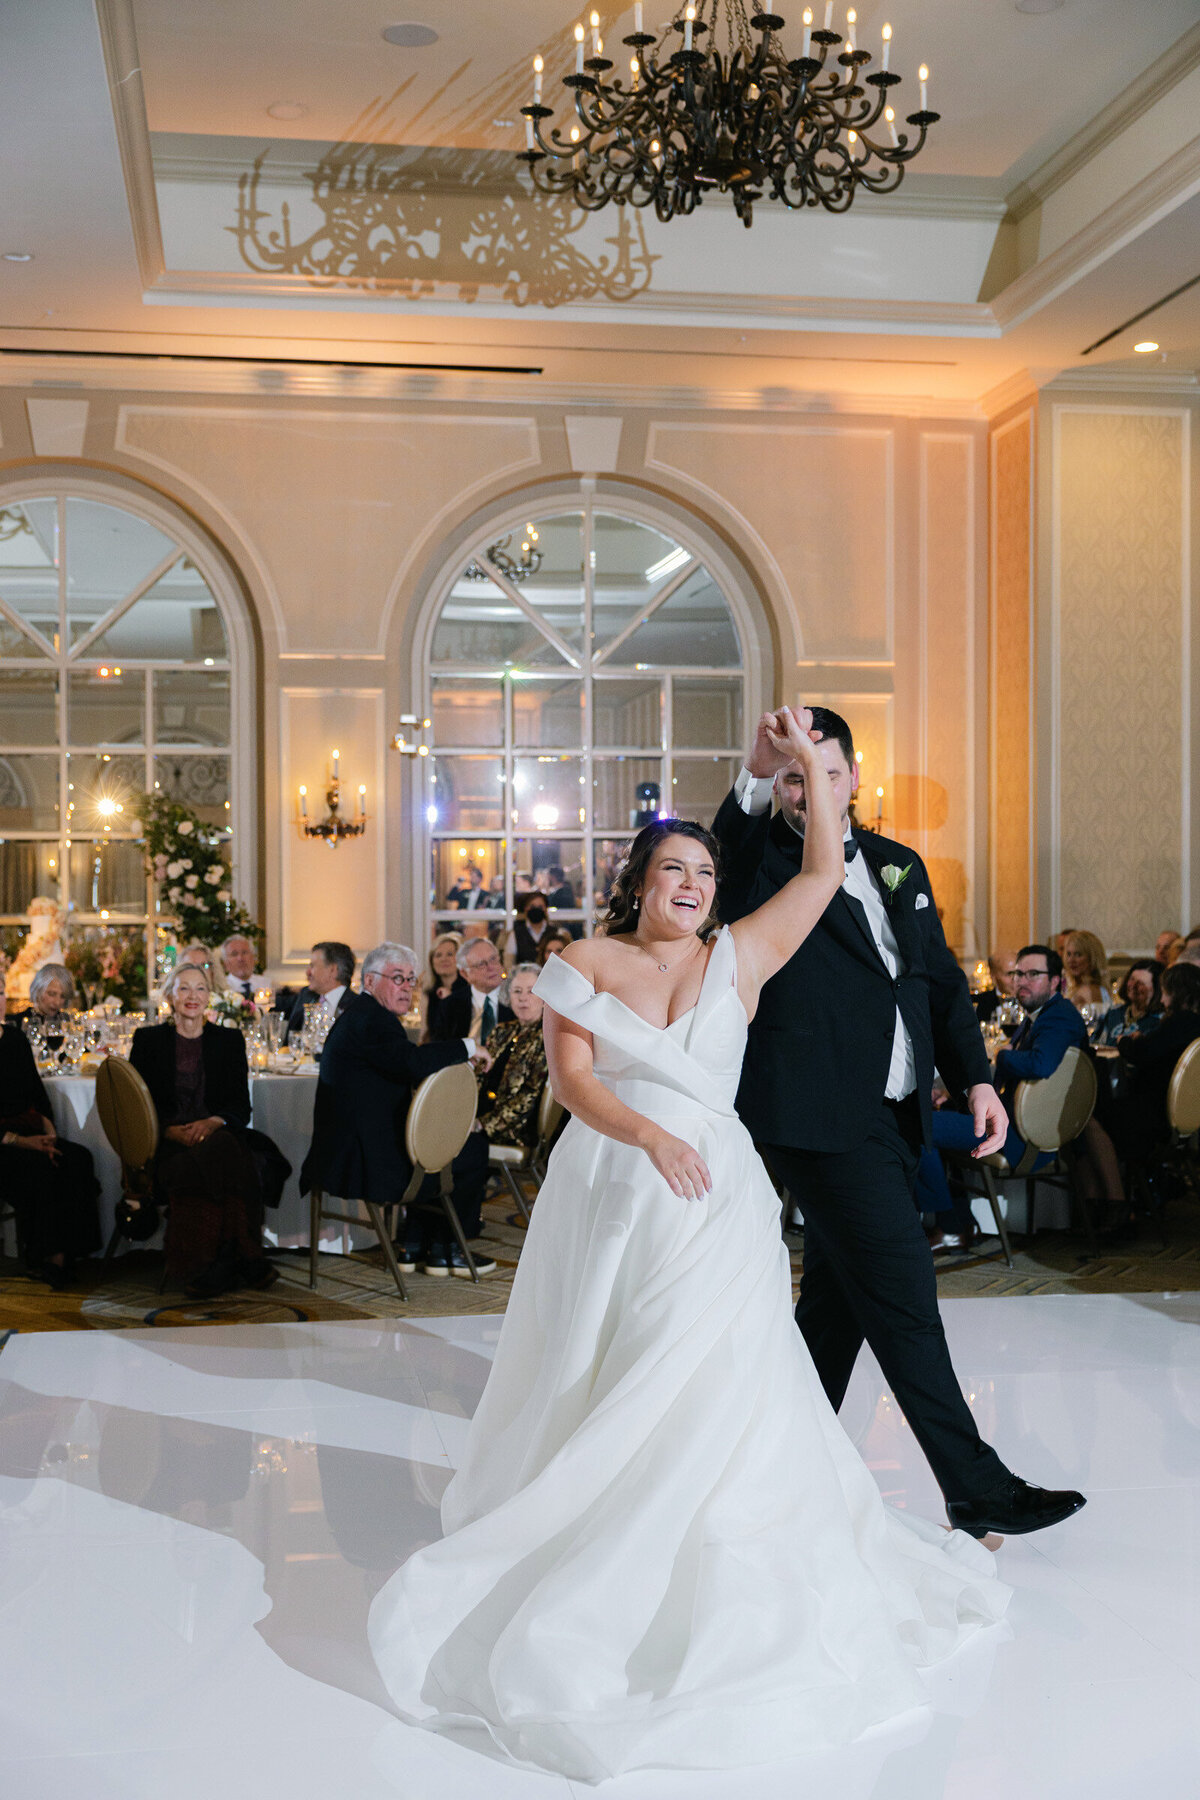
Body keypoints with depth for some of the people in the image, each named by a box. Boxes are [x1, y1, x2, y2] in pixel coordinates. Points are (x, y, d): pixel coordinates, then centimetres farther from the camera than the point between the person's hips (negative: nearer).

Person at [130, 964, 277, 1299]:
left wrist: (212, 1123, -14)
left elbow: (241, 1107, 9)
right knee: (194, 1168, -35)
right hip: (167, 1144, -1)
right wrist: (173, 1131, -14)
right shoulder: (148, 1040, 11)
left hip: (218, 1136, 1)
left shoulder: (229, 1041, 15)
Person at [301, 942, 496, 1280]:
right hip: (366, 1156, -11)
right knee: (473, 1151, 0)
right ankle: (444, 1251, 13)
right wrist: (467, 1046, -18)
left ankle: (415, 1247, 28)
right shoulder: (372, 1018, -16)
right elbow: (411, 1062, -30)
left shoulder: (356, 1012, 18)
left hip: (344, 1149, 11)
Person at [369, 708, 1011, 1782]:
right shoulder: (588, 964, 4)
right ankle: (568, 1565, 24)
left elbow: (826, 870, 5)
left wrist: (810, 761, 2)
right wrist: (649, 1134, -23)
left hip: (712, 1199, 0)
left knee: (707, 1385, -7)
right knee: (592, 1386, 8)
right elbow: (572, 1077, -7)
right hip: (606, 1196, 0)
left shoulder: (739, 957, 8)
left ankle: (714, 1592, 4)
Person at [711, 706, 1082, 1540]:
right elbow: (717, 868, -28)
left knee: (840, 1295, 16)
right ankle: (976, 1485, 3)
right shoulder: (761, 863, -3)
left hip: (896, 1118, 7)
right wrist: (753, 778, -43)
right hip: (820, 1118, -7)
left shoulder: (898, 866, 15)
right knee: (902, 1290, -6)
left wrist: (977, 1079, 4)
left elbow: (943, 983, 15)